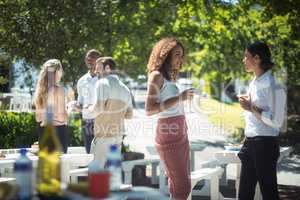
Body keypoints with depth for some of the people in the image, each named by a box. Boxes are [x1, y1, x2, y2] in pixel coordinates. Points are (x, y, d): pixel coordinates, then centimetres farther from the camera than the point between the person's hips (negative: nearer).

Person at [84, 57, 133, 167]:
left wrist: (88, 109, 3)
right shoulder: (125, 89, 14)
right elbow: (129, 114, 17)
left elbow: (98, 108, -17)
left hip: (104, 134, -7)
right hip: (119, 134, 7)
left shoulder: (103, 83, -8)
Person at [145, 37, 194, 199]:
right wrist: (179, 98, -19)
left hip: (180, 134, 9)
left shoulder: (170, 77, 17)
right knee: (182, 187, -9)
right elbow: (149, 110, -17)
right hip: (168, 135, -9)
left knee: (178, 184, 11)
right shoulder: (156, 76, -8)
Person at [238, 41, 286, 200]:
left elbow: (276, 121, -18)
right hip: (251, 142, 9)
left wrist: (251, 108, -17)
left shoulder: (272, 86, -15)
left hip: (265, 143, -9)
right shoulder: (254, 83, 12)